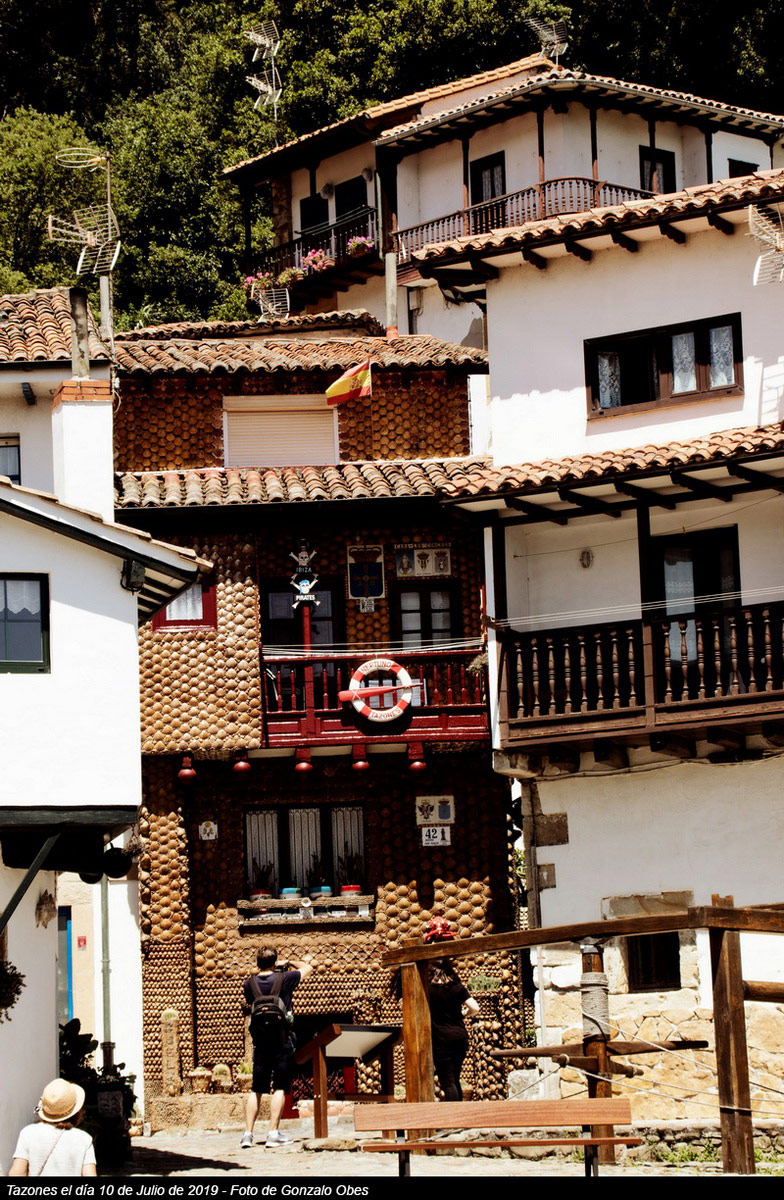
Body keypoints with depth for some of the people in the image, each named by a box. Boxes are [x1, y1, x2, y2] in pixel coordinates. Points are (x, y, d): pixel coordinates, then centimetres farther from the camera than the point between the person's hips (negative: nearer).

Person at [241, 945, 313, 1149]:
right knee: (279, 1088, -1)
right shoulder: (284, 979, -7)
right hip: (282, 1040, -3)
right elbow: (308, 968, 9)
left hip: (260, 1041, 3)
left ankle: (248, 1133, 4)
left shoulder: (250, 984, 2)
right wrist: (288, 964, 23)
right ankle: (273, 1133, -6)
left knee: (256, 1089, 9)